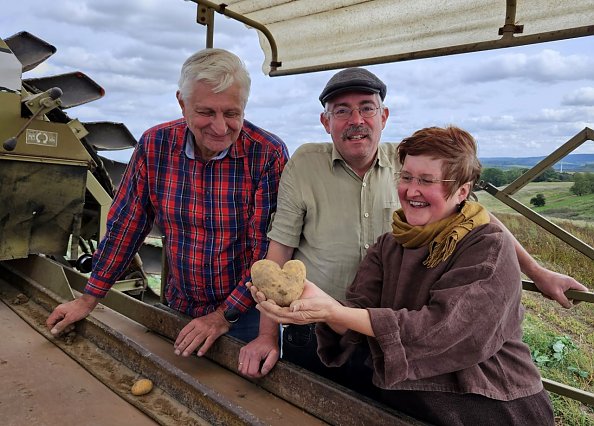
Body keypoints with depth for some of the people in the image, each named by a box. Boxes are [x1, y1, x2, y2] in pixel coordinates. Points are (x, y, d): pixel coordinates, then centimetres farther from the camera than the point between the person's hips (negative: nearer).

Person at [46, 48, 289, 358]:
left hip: (246, 311, -3)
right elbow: (126, 225, 0)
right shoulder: (154, 145, -8)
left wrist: (225, 315, -19)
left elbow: (269, 250, -18)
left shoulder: (269, 155, -20)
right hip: (180, 307, 4)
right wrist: (88, 299, 3)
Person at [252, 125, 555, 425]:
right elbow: (356, 320, -9)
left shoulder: (490, 247, -12)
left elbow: (442, 329, -24)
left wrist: (334, 312, -31)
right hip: (399, 399, 4)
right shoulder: (388, 246, 4)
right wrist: (315, 302, -30)